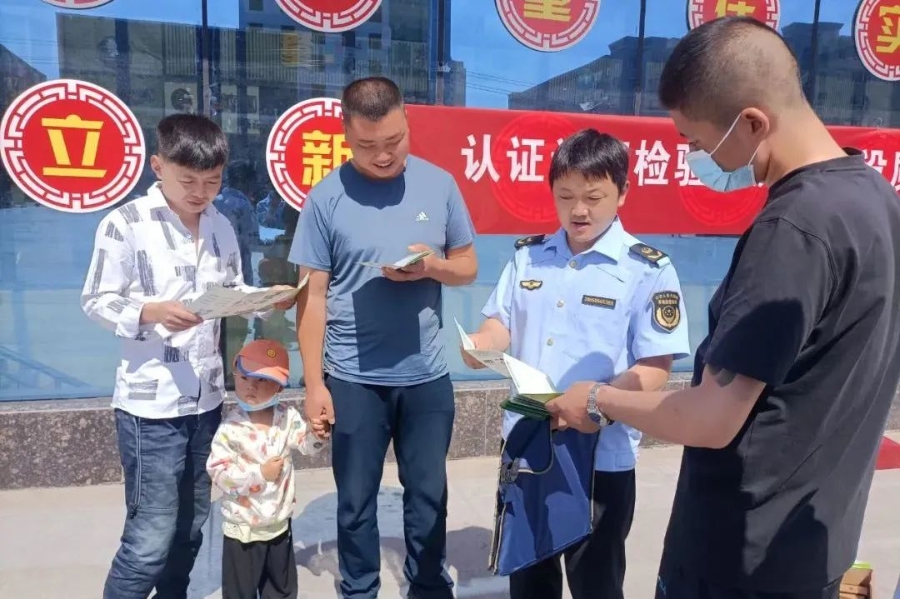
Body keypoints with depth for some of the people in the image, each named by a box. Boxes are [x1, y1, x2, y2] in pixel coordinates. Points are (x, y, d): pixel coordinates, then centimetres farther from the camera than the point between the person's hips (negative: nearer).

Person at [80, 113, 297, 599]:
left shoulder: (220, 227, 7)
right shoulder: (124, 224, -9)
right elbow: (96, 301, -8)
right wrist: (150, 312, -25)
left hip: (206, 398, 6)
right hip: (150, 402, -5)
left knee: (191, 526, 17)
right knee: (152, 536, 0)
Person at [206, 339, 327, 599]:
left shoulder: (287, 417, -7)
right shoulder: (231, 427, -19)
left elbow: (307, 445, -11)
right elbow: (218, 472, -20)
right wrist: (260, 474, -25)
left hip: (280, 522, 4)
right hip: (243, 527, -4)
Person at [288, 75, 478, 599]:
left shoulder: (439, 184, -2)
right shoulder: (326, 197, -7)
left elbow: (468, 267, 6)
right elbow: (313, 295, -5)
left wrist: (432, 266, -17)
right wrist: (314, 383, -6)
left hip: (427, 377, 2)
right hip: (353, 380, -1)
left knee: (429, 497, 16)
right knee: (356, 501, 14)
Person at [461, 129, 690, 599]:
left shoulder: (648, 270, -12)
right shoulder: (527, 256, 3)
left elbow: (655, 369, -14)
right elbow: (502, 324, 9)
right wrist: (480, 343, -14)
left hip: (601, 455, -4)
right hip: (525, 445, 5)